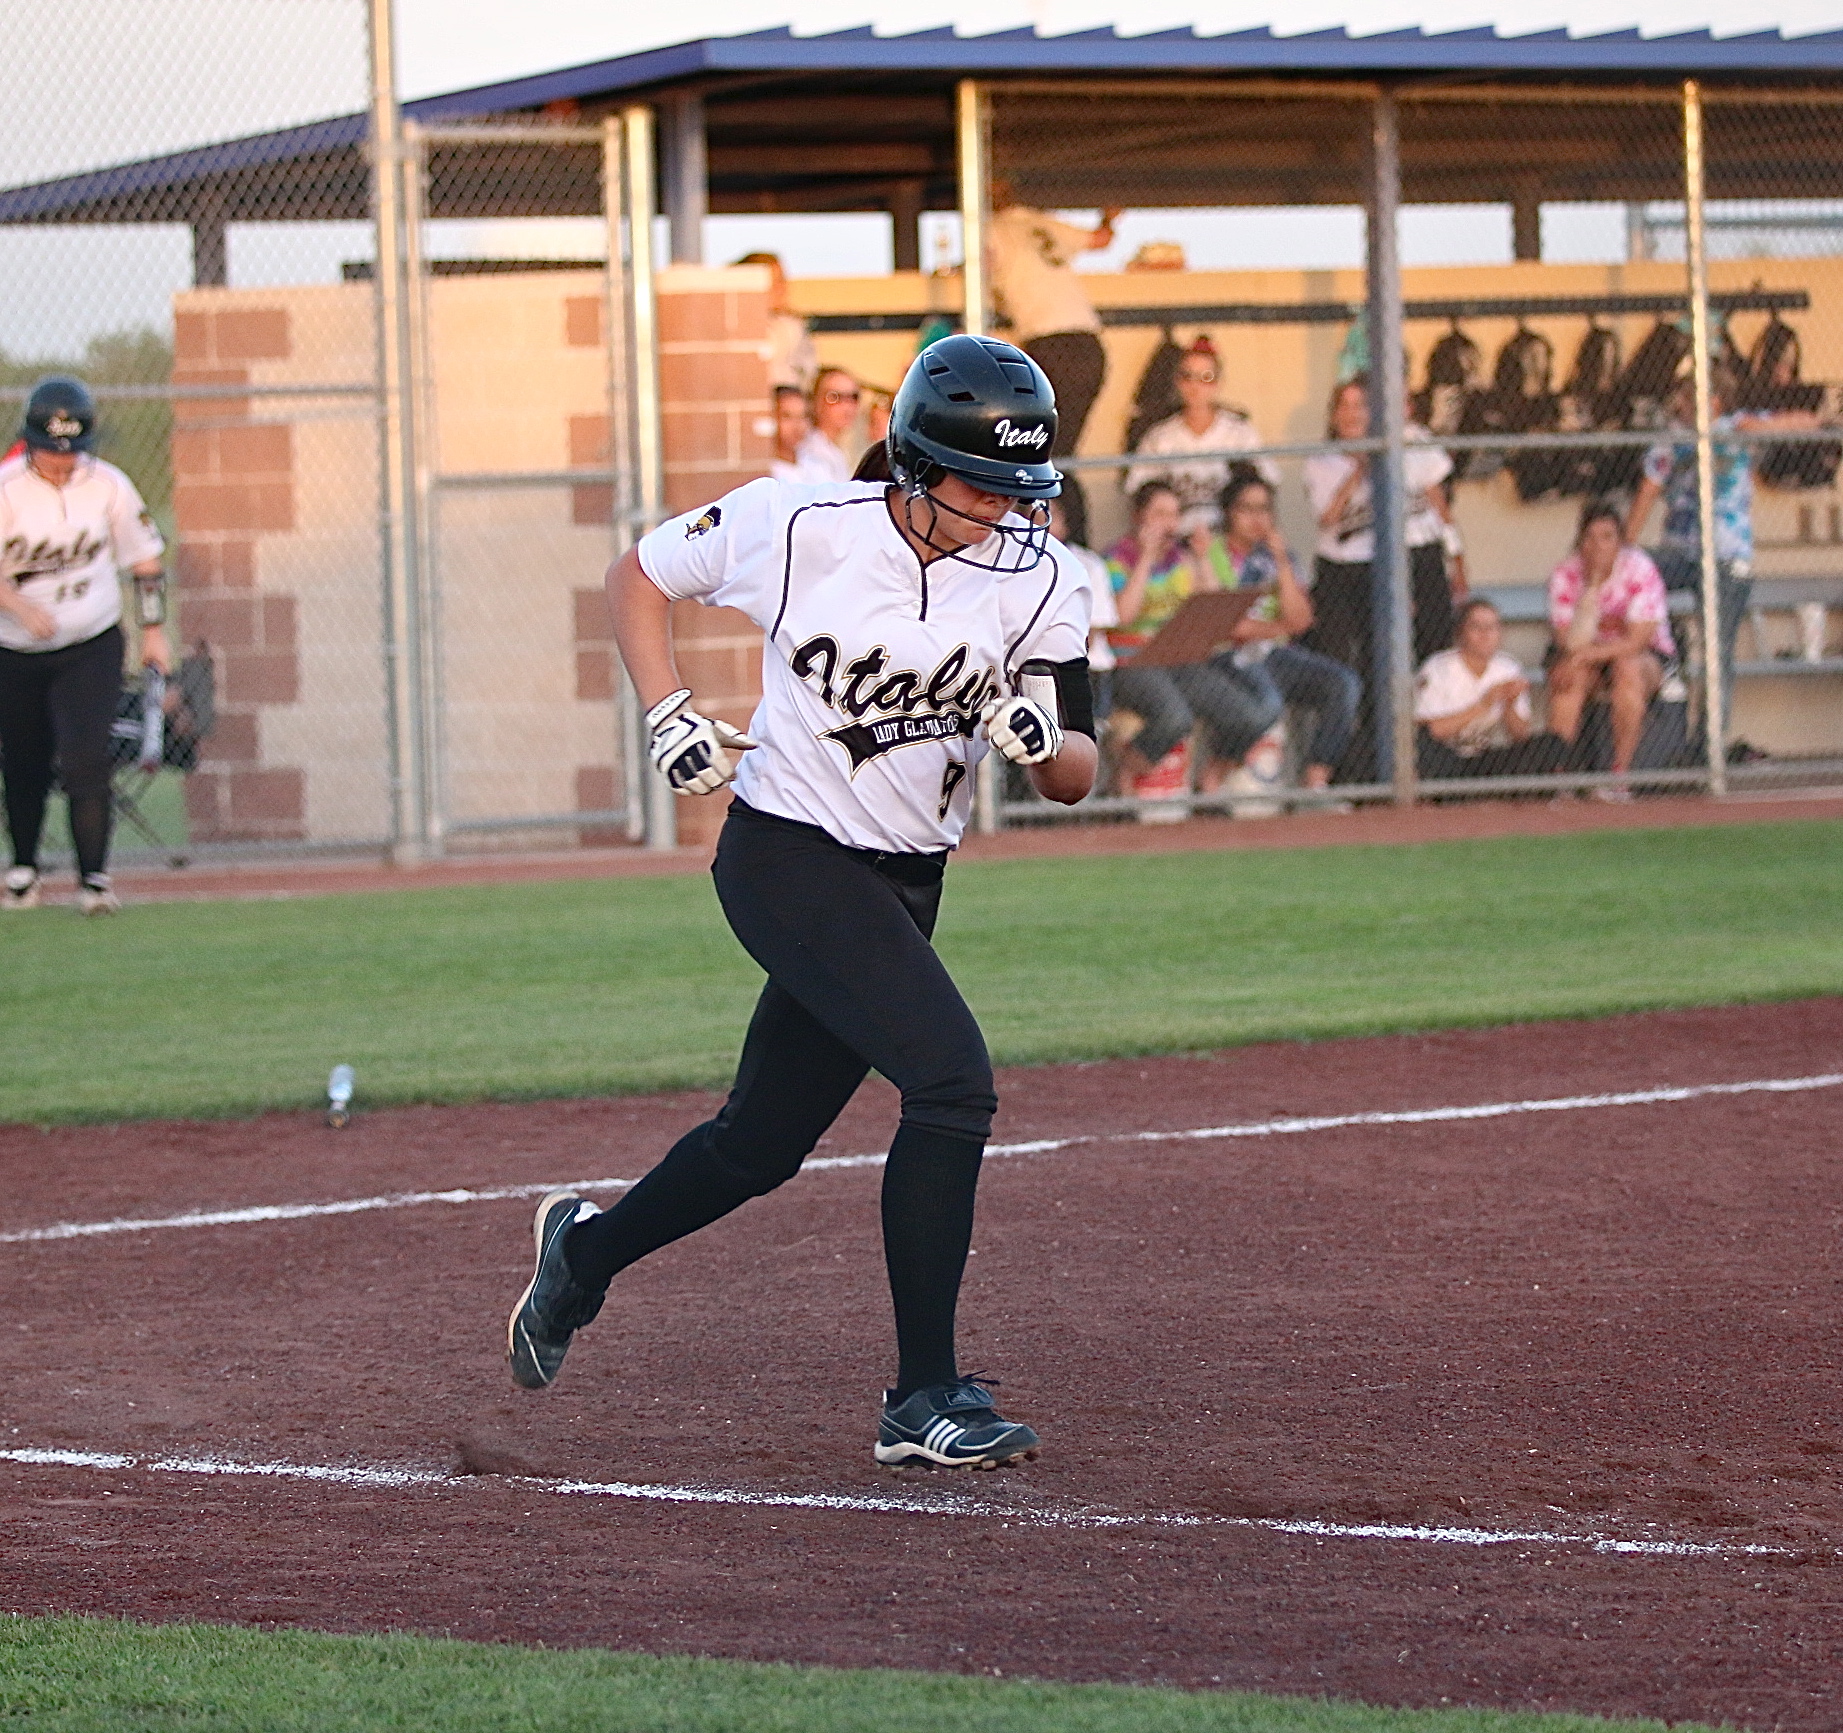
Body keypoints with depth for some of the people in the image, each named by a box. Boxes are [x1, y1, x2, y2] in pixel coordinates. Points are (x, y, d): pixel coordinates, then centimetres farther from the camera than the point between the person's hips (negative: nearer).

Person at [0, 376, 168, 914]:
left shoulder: (108, 486, -5)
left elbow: (145, 560, 8)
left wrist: (153, 630, 6)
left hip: (91, 651, 0)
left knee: (85, 758, -15)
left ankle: (93, 877, -12)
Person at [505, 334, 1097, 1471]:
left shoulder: (1035, 579, -4)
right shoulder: (797, 527, -13)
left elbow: (1077, 780, -4)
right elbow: (642, 575, 4)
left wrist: (1040, 737, -26)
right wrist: (671, 718, -8)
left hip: (905, 886, 6)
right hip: (787, 860, -6)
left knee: (766, 1141, 14)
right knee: (954, 1079, -22)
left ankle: (587, 1250, 43)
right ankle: (925, 1399, -17)